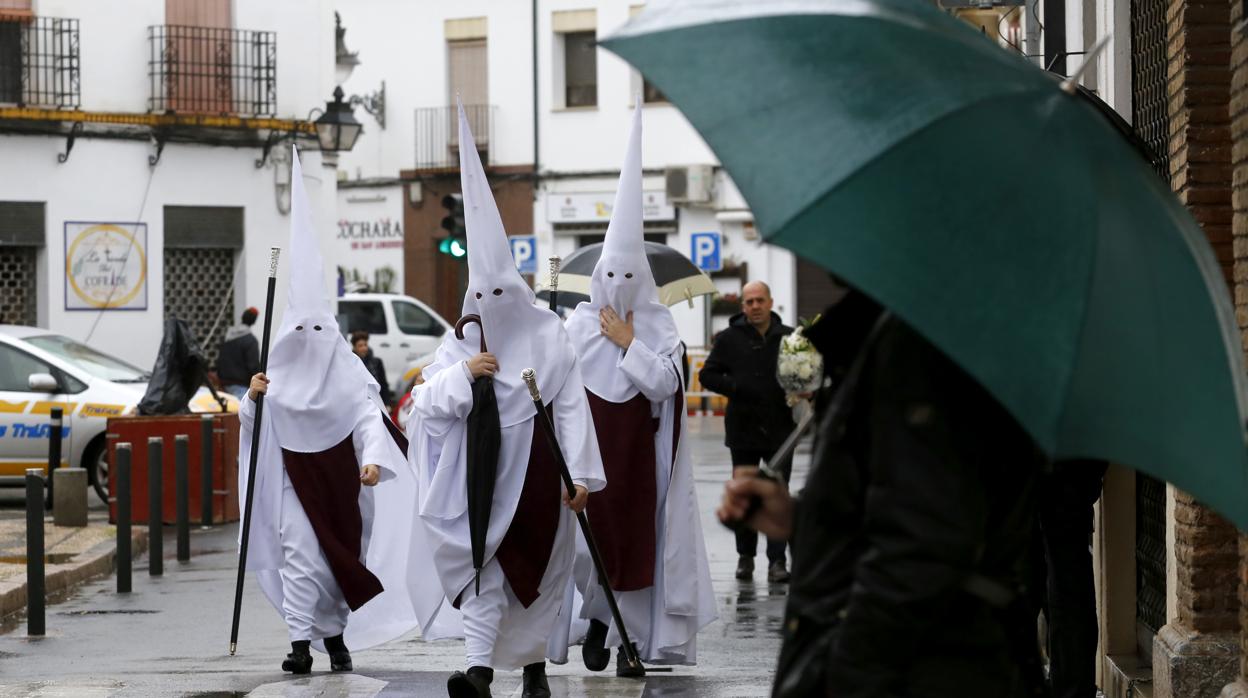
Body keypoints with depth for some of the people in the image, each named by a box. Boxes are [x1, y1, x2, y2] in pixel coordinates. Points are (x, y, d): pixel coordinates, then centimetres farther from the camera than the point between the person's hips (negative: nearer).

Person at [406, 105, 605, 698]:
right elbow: (424, 405, 3)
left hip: (536, 470, -1)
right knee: (481, 565, -10)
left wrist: (580, 473, -10)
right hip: (480, 471, 1)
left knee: (538, 569, 8)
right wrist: (463, 374, -14)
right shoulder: (459, 345, 7)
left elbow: (572, 407, -4)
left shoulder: (549, 339, 0)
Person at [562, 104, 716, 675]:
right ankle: (599, 615, 18)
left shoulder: (659, 329, 1)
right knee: (587, 533, -4)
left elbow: (665, 384, -13)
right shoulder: (578, 325, 4)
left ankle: (633, 638, 4)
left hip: (639, 451, -1)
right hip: (589, 447, 1)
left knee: (638, 536, -1)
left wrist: (629, 344, -12)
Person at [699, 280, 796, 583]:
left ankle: (777, 560, -3)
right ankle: (745, 556, 21)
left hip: (780, 430, -1)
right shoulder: (729, 339, 3)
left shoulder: (788, 338, 3)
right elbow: (707, 375, 4)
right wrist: (736, 387, -11)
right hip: (743, 430, 1)